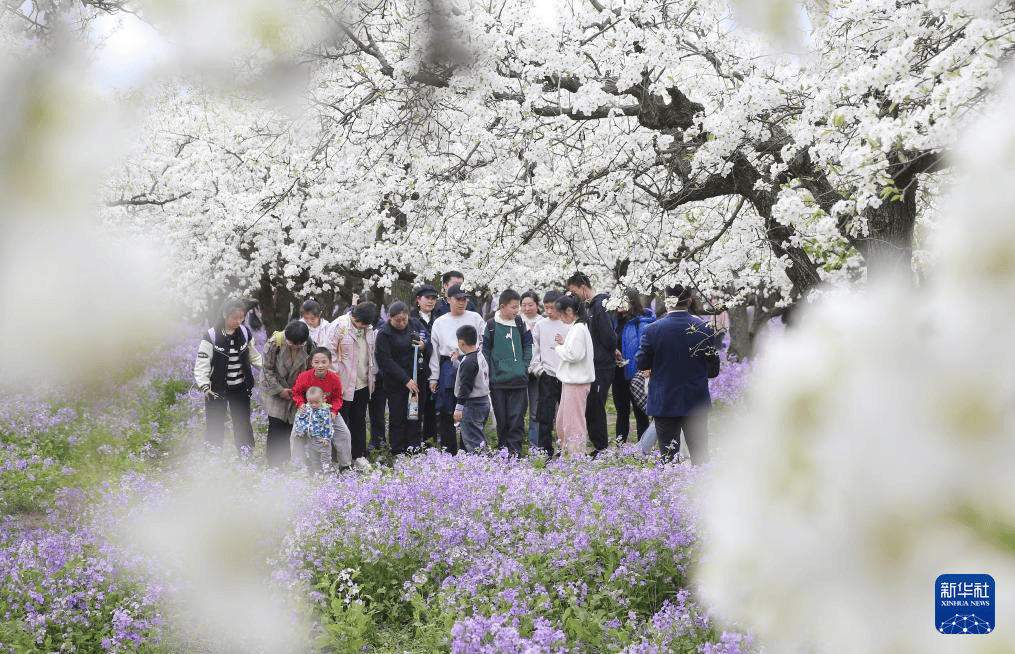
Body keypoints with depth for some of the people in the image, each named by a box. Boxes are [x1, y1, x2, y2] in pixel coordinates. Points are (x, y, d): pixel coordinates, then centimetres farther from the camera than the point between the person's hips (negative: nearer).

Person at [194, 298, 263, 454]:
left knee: (243, 423, 6)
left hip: (240, 388, 3)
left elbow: (254, 357, 15)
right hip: (217, 388, -3)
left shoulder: (245, 333, 1)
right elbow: (202, 364, -14)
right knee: (215, 424, 1)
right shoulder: (212, 336, -12)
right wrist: (204, 386, -25)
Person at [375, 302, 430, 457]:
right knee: (397, 416, 0)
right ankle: (398, 452, 7)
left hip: (416, 379, 4)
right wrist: (405, 380, -19)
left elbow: (430, 343, 18)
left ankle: (414, 448, 17)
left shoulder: (415, 325, 5)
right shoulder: (384, 334, -10)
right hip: (396, 382, -4)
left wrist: (424, 346, -7)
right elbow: (387, 361, -15)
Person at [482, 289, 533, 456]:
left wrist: (524, 366, 5)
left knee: (517, 416, -5)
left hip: (519, 380, 1)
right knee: (501, 417, 4)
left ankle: (515, 448, -2)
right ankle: (503, 448, 14)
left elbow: (528, 346, 16)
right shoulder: (491, 325, 1)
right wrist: (489, 373, -2)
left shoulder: (520, 323, 8)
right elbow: (485, 350, 5)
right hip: (498, 380, -1)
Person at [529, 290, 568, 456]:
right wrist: (537, 368, 0)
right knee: (545, 413, -3)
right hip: (547, 375, 0)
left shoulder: (569, 325, 3)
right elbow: (534, 349, 8)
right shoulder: (540, 325, 8)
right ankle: (545, 448, 1)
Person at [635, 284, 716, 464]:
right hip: (697, 402, 2)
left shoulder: (652, 330, -12)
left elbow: (641, 363, -3)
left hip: (664, 402, -2)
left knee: (668, 456, 5)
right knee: (700, 455, 9)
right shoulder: (705, 328, -6)